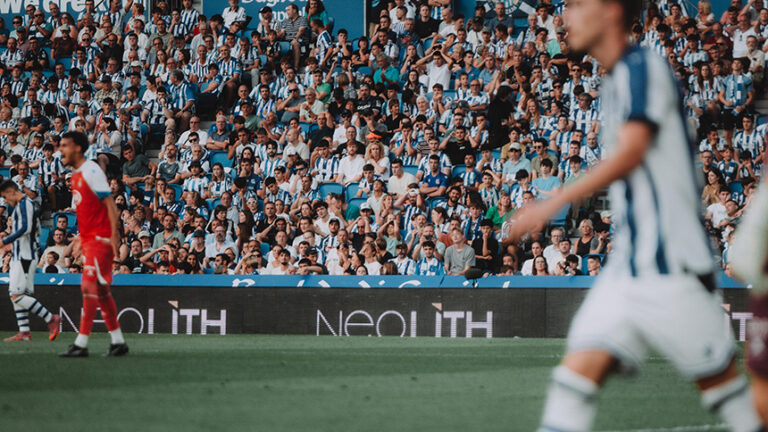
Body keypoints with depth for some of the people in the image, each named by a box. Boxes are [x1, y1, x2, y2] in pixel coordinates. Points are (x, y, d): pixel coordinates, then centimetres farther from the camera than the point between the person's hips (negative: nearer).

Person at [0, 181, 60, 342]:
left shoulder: (24, 203, -11)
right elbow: (36, 231, 26)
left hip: (25, 256, -11)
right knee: (15, 295, 8)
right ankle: (24, 332, 7)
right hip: (19, 256, 11)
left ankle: (51, 319, -11)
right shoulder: (22, 204, 20)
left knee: (17, 295, -14)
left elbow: (25, 228, -23)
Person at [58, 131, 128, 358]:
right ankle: (118, 341, 15)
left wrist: (114, 233, -24)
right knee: (100, 289, 10)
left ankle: (81, 343, -17)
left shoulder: (91, 171, -12)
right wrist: (79, 241, 22)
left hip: (100, 237, -10)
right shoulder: (76, 175, 17)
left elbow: (109, 203, -16)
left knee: (90, 286, -14)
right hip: (88, 238, 10)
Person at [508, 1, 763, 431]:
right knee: (581, 365, -7)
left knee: (716, 376, 0)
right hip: (628, 265, 8)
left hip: (673, 264, -8)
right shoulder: (615, 82, 17)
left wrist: (553, 204, -25)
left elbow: (630, 153, -21)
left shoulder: (644, 67, -10)